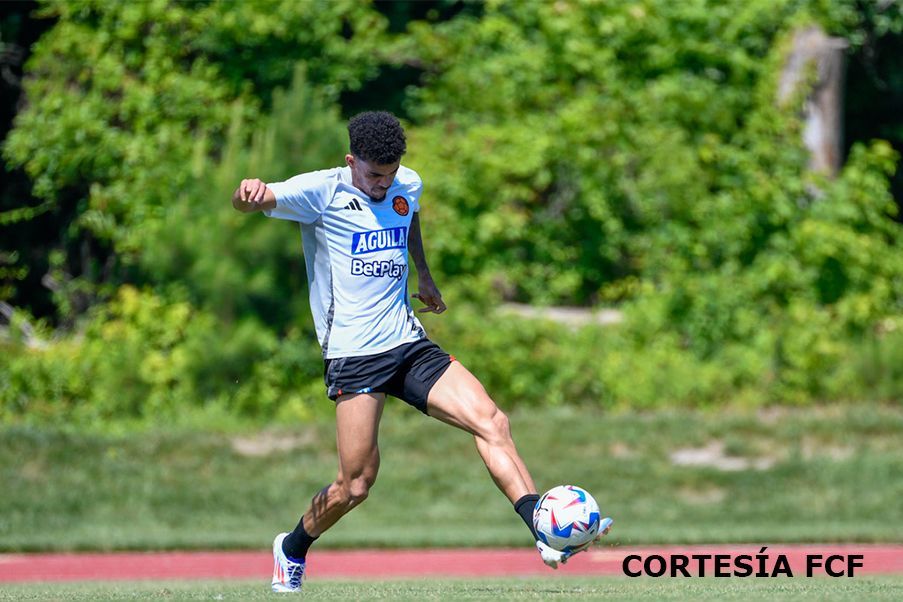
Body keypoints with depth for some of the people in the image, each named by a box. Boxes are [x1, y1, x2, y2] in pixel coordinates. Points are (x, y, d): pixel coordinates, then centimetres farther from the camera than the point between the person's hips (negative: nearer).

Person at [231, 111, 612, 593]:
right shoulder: (321, 192, -7)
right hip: (353, 354, -5)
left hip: (409, 345, 5)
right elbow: (248, 203, -20)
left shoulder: (407, 187, 10)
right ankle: (292, 549, 20)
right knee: (356, 484, -8)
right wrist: (248, 191, -43)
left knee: (491, 421, -15)